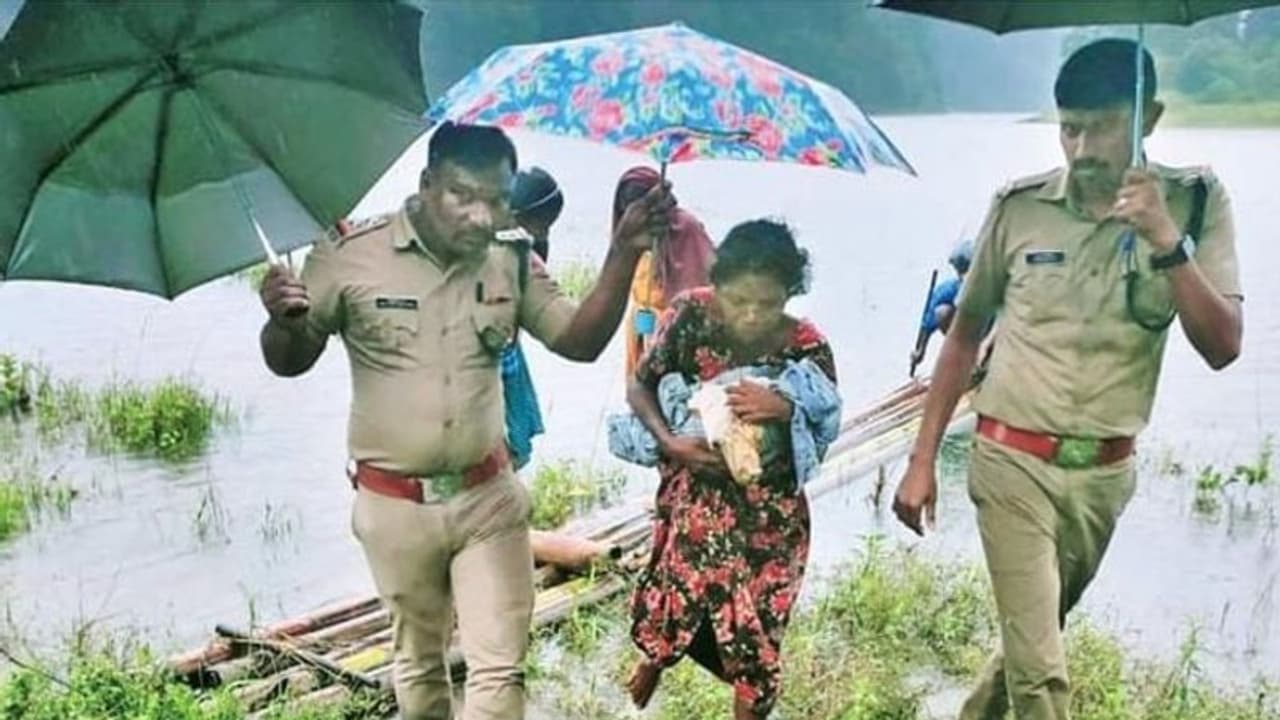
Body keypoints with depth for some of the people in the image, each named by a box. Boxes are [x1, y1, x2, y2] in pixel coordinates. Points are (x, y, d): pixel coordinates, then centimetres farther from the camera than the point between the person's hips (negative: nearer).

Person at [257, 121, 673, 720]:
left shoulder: (512, 264, -3)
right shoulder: (348, 258, -13)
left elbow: (581, 342, -4)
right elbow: (289, 363, -4)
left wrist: (623, 253, -17)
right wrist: (281, 320, -29)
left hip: (489, 498, 2)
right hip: (394, 506, -1)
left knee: (500, 667, 3)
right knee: (419, 662, 18)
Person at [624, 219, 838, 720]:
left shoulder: (806, 346, -19)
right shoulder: (691, 314, -17)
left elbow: (828, 428, -8)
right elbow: (641, 385, -6)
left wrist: (784, 410, -29)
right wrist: (668, 441, -23)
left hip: (767, 509, -1)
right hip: (693, 491, 1)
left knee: (755, 623, 5)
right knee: (674, 593, 16)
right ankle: (654, 656, 54)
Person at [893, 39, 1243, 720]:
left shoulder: (1193, 204, -5)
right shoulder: (1019, 206, -7)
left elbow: (1222, 349, -10)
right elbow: (963, 336, 3)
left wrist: (1167, 242, -23)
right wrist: (922, 460, 3)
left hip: (1104, 473, 2)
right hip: (1013, 462, -2)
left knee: (1032, 637, 20)